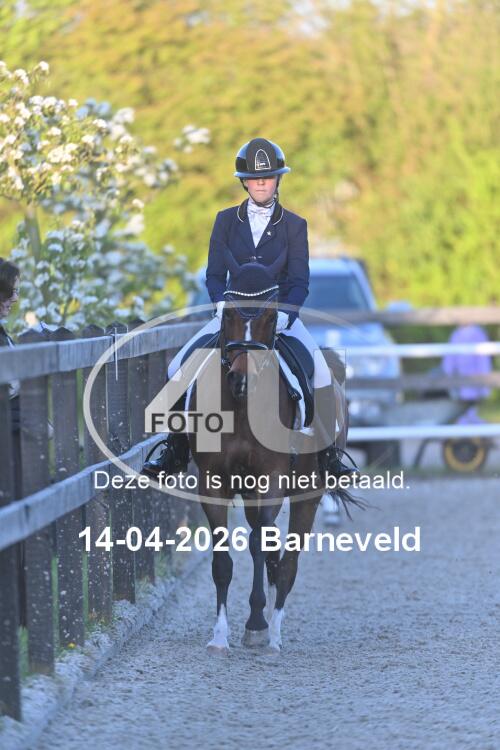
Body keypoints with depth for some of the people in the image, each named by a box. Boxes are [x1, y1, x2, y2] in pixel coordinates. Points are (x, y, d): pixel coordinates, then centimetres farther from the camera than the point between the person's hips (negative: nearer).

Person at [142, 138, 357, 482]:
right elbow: (215, 274, 3)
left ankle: (328, 455, -13)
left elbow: (300, 280, -4)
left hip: (280, 314, -2)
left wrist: (284, 315, -22)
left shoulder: (294, 225, 1)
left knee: (320, 372, -26)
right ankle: (176, 451, 0)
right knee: (179, 369, -14)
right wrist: (223, 305, -16)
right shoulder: (226, 221, 5)